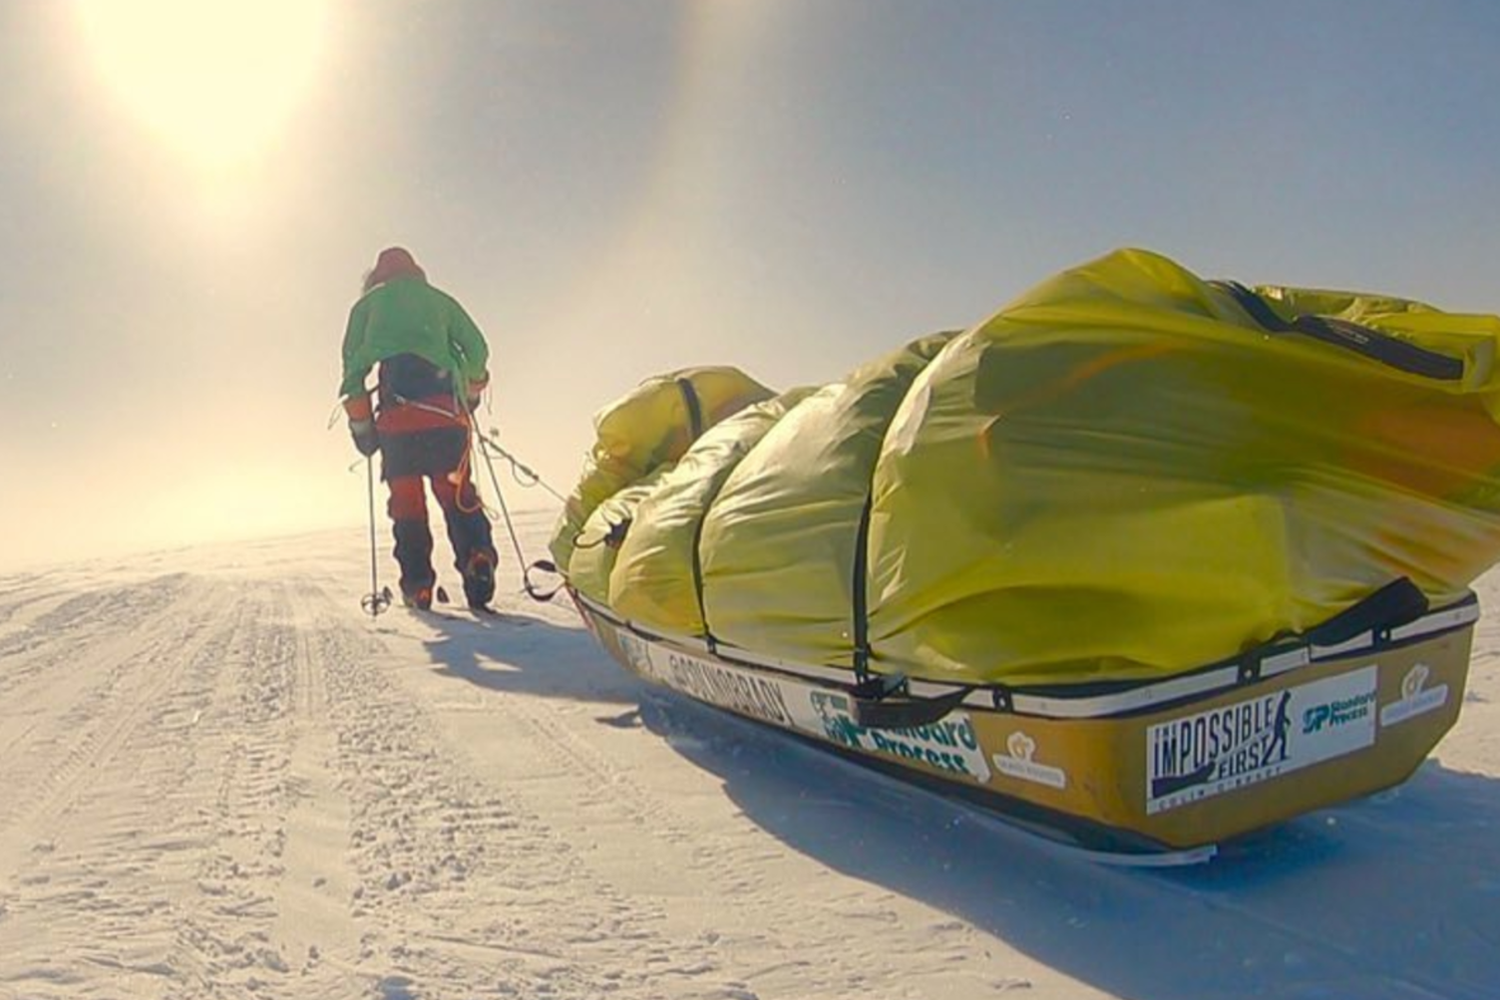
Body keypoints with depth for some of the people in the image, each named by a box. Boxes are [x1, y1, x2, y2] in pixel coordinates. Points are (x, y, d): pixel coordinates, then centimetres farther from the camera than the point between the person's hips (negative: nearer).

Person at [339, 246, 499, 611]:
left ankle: (417, 585, -1)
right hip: (445, 411, 1)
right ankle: (477, 556, -21)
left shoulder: (368, 304, 21)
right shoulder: (439, 299, 24)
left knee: (406, 498, 4)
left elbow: (352, 360, 10)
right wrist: (470, 391, 27)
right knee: (456, 490, 2)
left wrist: (360, 420, 10)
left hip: (396, 415, -1)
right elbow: (477, 348, 13)